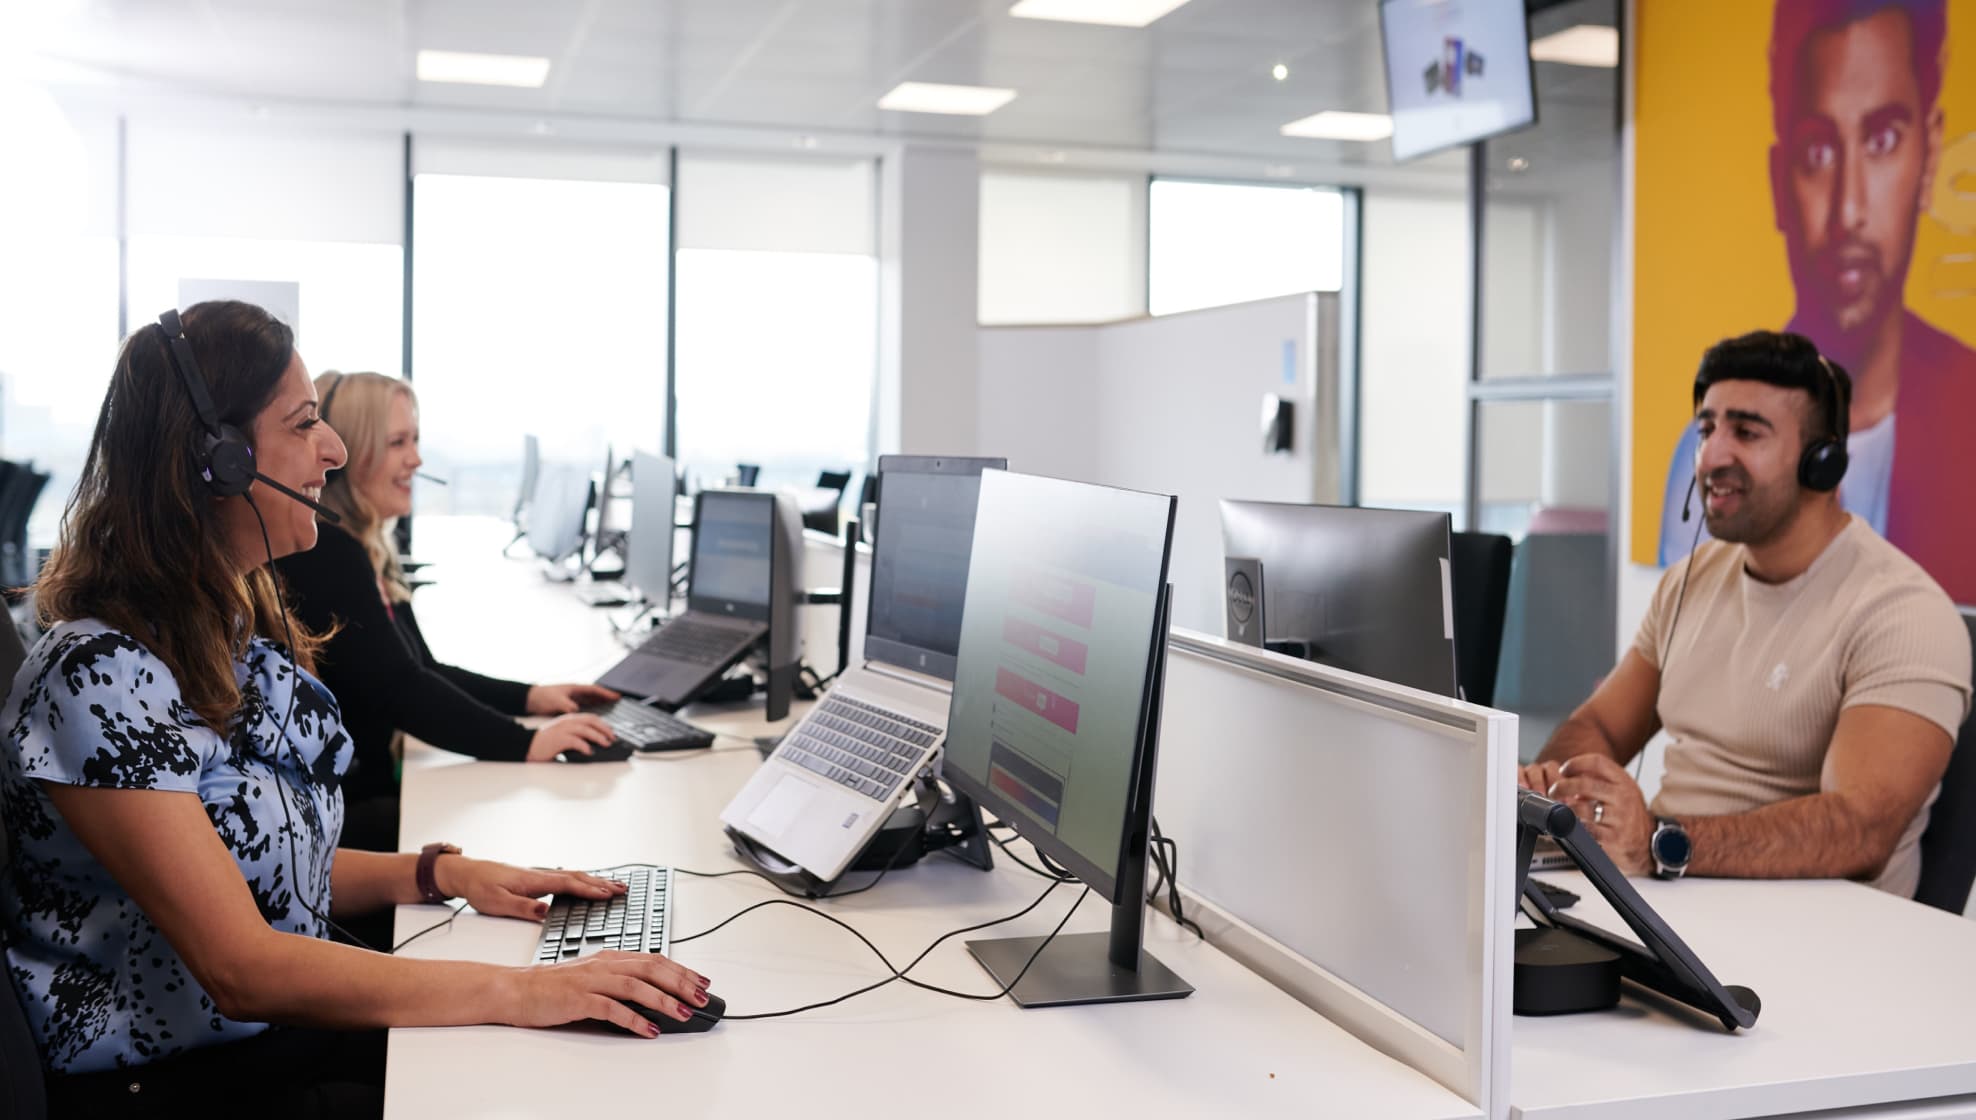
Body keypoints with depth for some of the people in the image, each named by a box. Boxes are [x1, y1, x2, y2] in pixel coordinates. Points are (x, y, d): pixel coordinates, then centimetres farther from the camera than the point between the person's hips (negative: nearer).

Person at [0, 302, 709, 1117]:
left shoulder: (243, 630, 6)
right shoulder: (99, 679, -21)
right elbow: (241, 969, -24)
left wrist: (445, 874, 0)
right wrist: (518, 992, -28)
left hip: (291, 1030, 8)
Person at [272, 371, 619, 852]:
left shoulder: (365, 549, 13)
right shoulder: (323, 553, -17)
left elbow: (420, 671, 16)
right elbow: (396, 688, -23)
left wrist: (530, 697, 4)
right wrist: (525, 744, -27)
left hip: (372, 780, 9)